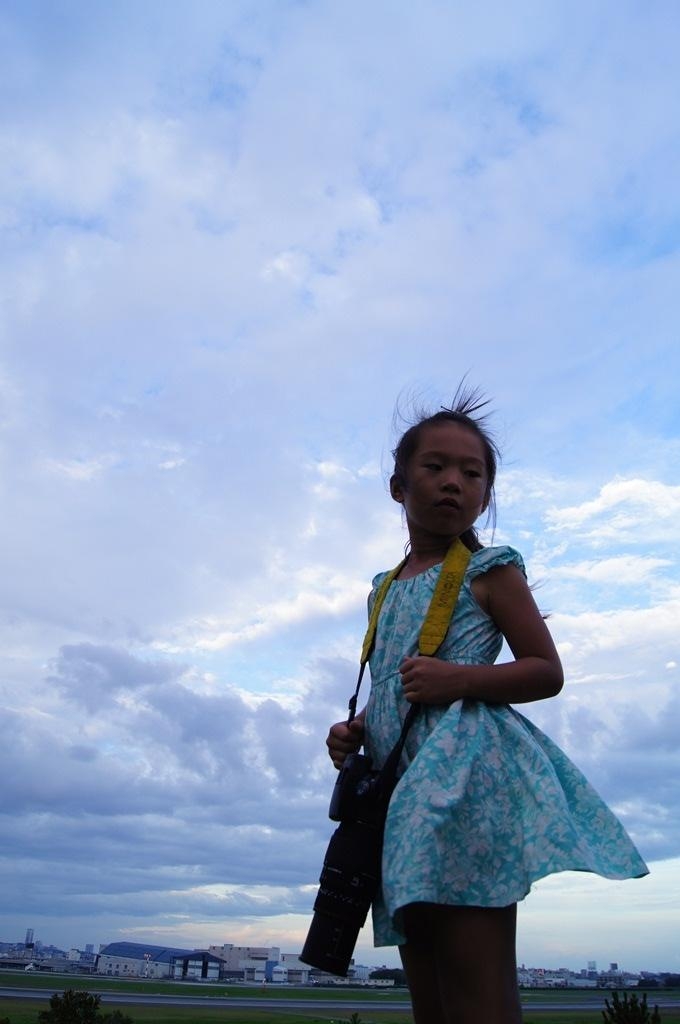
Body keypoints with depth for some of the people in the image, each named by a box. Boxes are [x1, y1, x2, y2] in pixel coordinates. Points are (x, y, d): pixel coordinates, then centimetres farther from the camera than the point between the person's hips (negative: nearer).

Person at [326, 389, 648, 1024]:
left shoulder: (488, 571, 2)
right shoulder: (386, 589, 20)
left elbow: (547, 672, -1)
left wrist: (460, 680, -16)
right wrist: (355, 731, 7)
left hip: (467, 772, -7)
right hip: (402, 787, 7)